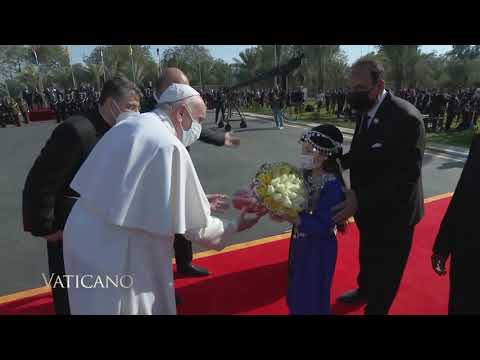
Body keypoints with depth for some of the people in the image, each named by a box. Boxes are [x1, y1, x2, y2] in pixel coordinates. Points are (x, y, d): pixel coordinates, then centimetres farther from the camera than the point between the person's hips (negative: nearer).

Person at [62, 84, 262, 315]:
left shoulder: (127, 125, 3)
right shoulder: (170, 146, -22)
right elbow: (194, 226, -18)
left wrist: (198, 203, 12)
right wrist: (233, 227, 1)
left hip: (84, 235, 8)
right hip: (117, 254, -8)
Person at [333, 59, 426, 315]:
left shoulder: (406, 117, -26)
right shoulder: (366, 111, -2)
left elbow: (407, 175, -28)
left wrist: (360, 200, -34)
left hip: (392, 211, -7)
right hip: (369, 207, 7)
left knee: (386, 268, 15)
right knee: (367, 256, 29)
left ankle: (375, 309, 40)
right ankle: (364, 290, 56)